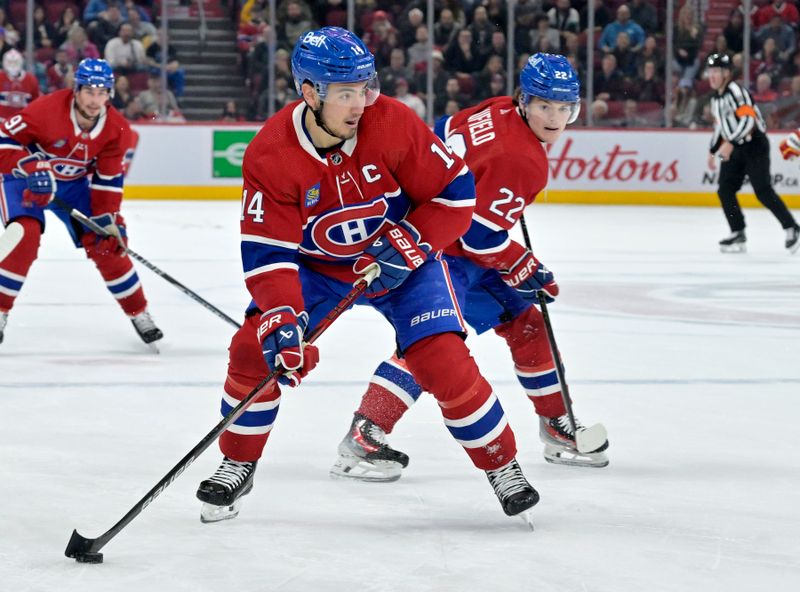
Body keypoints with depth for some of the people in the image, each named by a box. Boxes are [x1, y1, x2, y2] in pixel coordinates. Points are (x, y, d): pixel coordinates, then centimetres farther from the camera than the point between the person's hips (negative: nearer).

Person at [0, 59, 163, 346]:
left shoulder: (116, 130, -15)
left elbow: (108, 179, -7)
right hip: (24, 178, -4)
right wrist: (34, 169, -37)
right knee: (25, 236, -27)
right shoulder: (48, 109, -31)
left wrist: (109, 219, -14)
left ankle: (138, 313, 14)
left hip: (74, 183, 4)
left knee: (107, 243, -3)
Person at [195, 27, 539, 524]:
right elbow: (267, 251, -25)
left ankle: (503, 466, 4)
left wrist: (407, 245, -26)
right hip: (316, 265, 1)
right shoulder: (270, 154, -25)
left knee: (444, 362, -16)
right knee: (256, 347, -14)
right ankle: (237, 467, 7)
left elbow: (456, 190, -16)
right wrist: (281, 319, -38)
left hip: (402, 258, -1)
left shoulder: (393, 124, -26)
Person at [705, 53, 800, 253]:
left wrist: (730, 143, -31)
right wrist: (713, 151, 23)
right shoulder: (716, 97, 14)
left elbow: (749, 119, -26)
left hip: (754, 145, -9)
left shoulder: (736, 91, -16)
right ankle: (738, 234, 4)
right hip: (734, 149, 9)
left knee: (763, 191, -13)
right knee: (725, 190, 0)